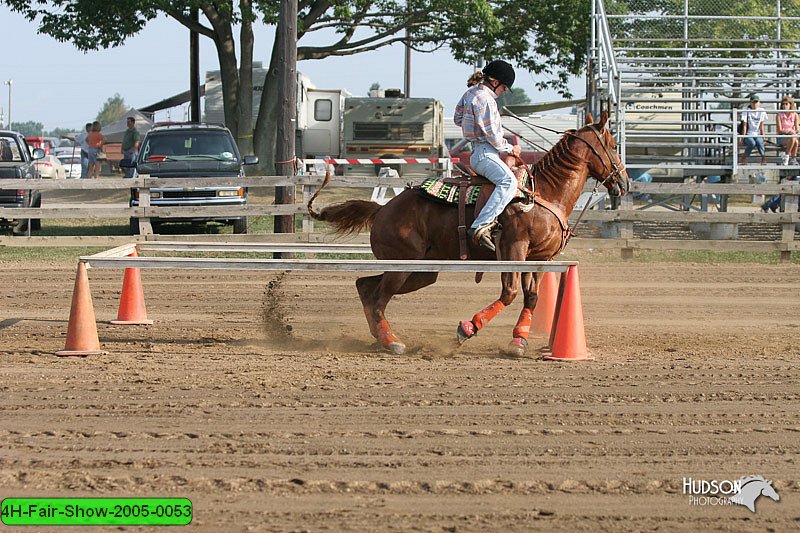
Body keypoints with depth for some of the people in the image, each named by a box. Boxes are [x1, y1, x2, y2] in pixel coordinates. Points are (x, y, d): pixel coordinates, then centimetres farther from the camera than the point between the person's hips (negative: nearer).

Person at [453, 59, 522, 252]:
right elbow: (492, 135, -18)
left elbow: (458, 119, 27)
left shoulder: (470, 93, 15)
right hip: (485, 152, -11)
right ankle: (480, 227, -41)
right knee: (508, 182, -32)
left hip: (477, 152, 11)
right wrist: (510, 149, -4)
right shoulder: (484, 99, -16)